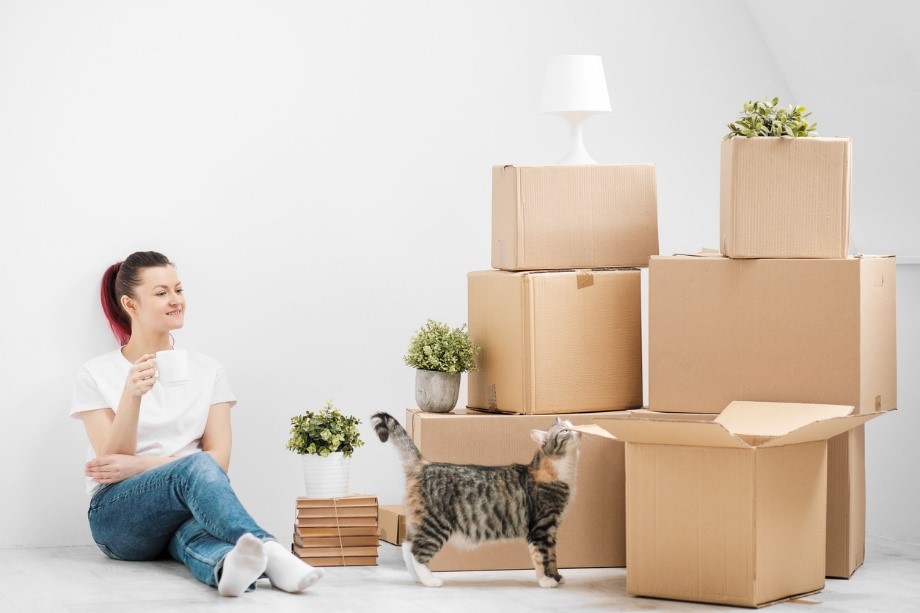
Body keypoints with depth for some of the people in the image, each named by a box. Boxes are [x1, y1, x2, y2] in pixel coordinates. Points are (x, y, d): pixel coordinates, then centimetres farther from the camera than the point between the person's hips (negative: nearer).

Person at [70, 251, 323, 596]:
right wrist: (132, 394, -21)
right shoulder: (96, 375, 5)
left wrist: (137, 466, -9)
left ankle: (229, 565, -73)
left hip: (189, 513, 2)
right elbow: (111, 462, -4)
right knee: (197, 467, -36)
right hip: (119, 516, -2)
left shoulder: (207, 371, 12)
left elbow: (219, 458, 3)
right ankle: (268, 551, -61)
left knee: (194, 535, -39)